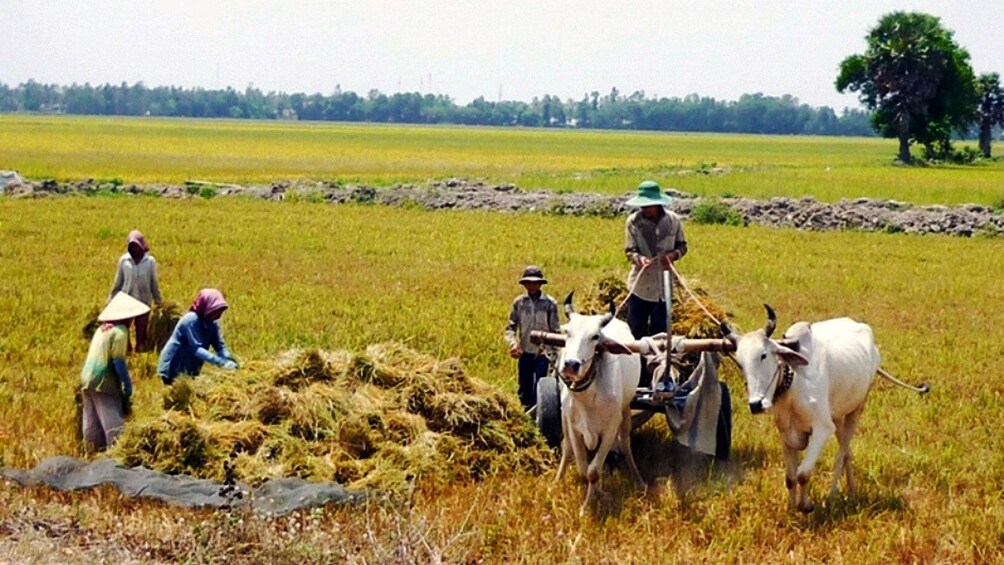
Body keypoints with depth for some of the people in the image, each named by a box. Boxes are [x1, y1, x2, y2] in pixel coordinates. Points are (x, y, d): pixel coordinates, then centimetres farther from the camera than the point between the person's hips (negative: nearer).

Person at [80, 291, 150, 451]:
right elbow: (118, 360, -15)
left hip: (88, 379, 8)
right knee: (112, 421, -7)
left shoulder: (102, 328, 15)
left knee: (93, 423, 10)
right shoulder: (120, 330, -10)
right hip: (104, 382, -8)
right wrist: (128, 384, -9)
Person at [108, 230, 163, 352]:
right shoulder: (123, 260, -3)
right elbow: (118, 282, 6)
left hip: (144, 302, -1)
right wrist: (111, 300, 8)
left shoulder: (150, 261, -5)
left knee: (141, 331, 5)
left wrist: (159, 302, 7)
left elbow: (154, 284, 3)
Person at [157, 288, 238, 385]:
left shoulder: (212, 323, -1)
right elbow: (196, 349, -30)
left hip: (190, 371, 7)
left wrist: (229, 360, -26)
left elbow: (220, 346, -4)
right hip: (173, 370, -7)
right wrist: (220, 361, -39)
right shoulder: (191, 320, -24)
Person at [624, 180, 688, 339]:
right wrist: (639, 258, -29)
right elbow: (630, 250, -7)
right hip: (640, 284, -1)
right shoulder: (633, 221, -7)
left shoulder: (673, 220, -3)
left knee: (660, 330, 9)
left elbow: (682, 246, 8)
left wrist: (673, 254, -14)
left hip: (664, 285, 2)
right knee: (635, 328, 3)